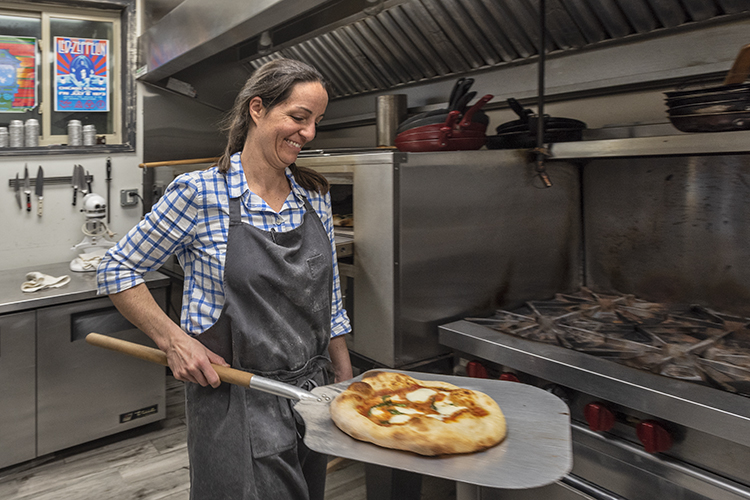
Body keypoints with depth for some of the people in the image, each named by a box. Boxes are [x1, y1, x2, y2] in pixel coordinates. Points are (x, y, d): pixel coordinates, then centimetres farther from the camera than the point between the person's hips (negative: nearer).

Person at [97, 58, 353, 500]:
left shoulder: (316, 196, 3)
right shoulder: (200, 193, -12)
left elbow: (331, 301, 9)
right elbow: (117, 271, -3)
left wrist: (347, 386, 9)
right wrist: (174, 340, -13)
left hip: (314, 391, 5)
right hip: (234, 400, -5)